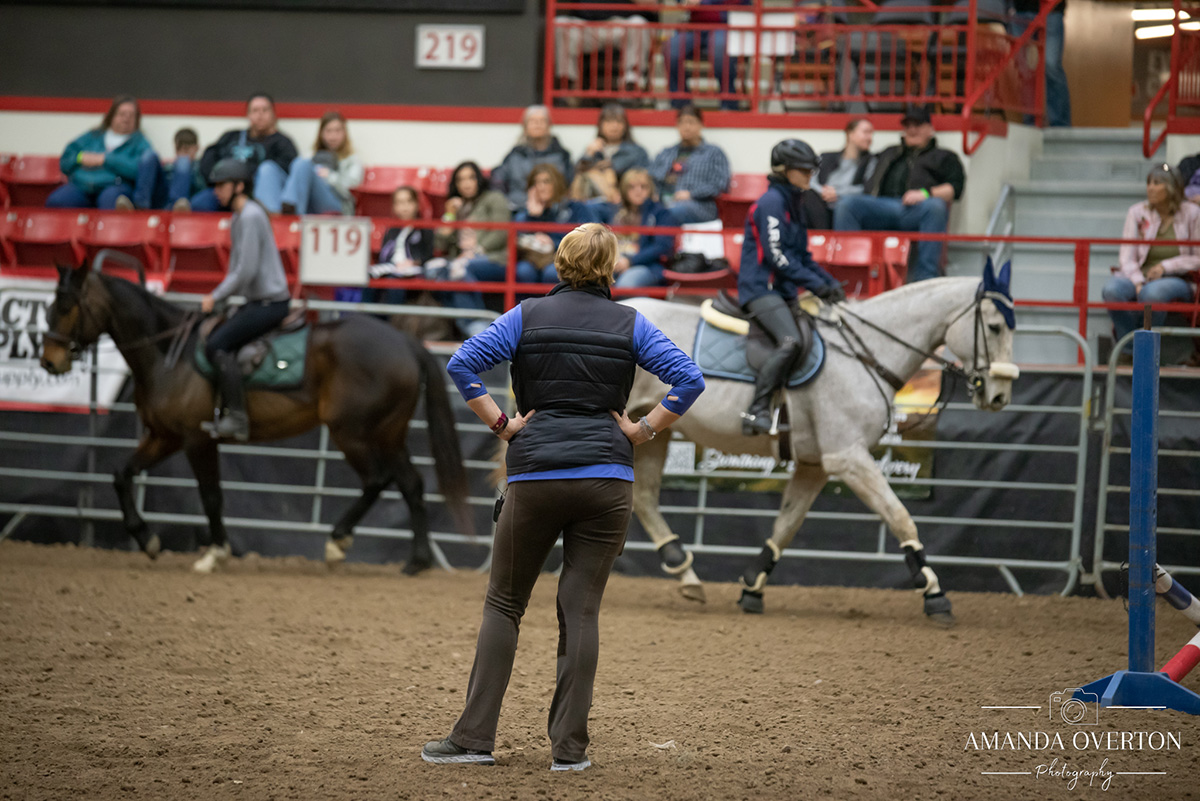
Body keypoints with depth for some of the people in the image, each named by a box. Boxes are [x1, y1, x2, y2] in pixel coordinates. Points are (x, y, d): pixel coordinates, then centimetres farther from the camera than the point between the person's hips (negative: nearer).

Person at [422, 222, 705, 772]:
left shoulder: (527, 317, 2)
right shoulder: (629, 325, 4)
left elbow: (462, 365, -7)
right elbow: (690, 380, -3)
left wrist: (502, 425, -2)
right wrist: (643, 431, 1)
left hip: (535, 475, -1)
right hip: (607, 477, 1)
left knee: (503, 604, 9)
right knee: (581, 610, 3)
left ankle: (475, 737, 6)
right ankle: (569, 748, 1)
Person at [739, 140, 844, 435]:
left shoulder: (791, 204, 19)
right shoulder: (771, 203, -11)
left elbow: (802, 256, 23)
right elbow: (776, 256, -18)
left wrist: (831, 283, 10)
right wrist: (817, 285, -17)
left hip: (782, 290, 10)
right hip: (760, 287, -10)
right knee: (791, 342, -29)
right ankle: (757, 410, -30)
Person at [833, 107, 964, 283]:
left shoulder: (944, 157, 26)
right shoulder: (889, 153, 39)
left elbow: (954, 187, 10)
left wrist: (926, 194, -10)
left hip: (915, 209, -3)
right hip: (882, 206, 3)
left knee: (936, 207, -39)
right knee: (847, 204, -26)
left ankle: (924, 279, -45)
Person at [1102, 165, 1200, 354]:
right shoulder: (1137, 212, 7)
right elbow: (1127, 257, 1)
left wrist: (1166, 266, -11)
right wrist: (1138, 283, -18)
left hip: (1176, 280, -2)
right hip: (1138, 276, 2)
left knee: (1153, 293, -40)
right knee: (1112, 289, -33)